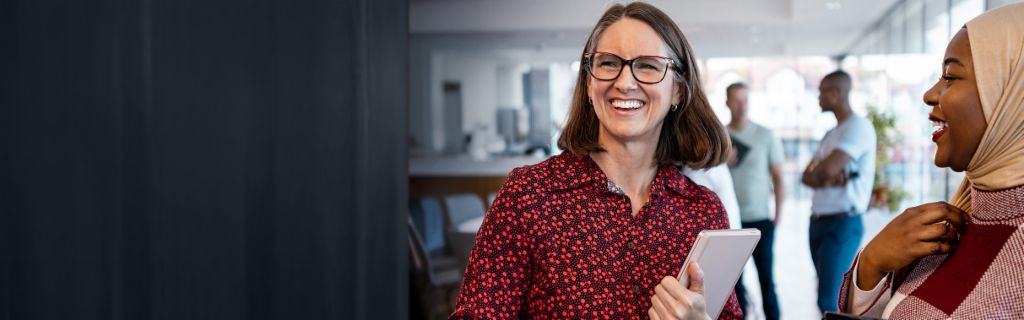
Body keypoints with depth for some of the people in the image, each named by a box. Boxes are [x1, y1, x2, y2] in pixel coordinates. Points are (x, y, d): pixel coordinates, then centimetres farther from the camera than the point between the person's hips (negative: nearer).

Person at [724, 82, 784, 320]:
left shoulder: (765, 136, 0)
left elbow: (777, 177, 3)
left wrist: (778, 214, -3)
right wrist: (723, 163, -13)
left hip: (760, 220, -1)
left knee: (766, 276, 1)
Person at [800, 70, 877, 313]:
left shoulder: (858, 126, -10)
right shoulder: (831, 134, 17)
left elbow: (828, 168, -22)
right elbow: (807, 177, 9)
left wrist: (816, 172, 1)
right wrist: (827, 180, -13)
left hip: (843, 224, -9)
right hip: (818, 222, 9)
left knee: (829, 301, -13)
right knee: (827, 296, 12)